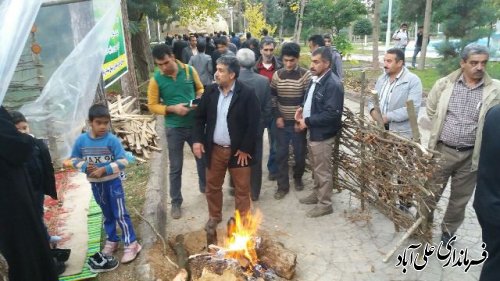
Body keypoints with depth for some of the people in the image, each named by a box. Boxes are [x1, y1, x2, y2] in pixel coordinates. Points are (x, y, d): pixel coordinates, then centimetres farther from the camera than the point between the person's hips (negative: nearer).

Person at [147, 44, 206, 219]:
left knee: (203, 159, 19)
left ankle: (205, 187, 45)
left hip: (195, 124, 2)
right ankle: (176, 202, 26)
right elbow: (152, 105, -6)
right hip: (174, 128, -2)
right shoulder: (156, 79, -10)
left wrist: (200, 97, -14)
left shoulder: (189, 70, -6)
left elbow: (200, 89, 8)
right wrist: (172, 108, -21)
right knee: (175, 168, 9)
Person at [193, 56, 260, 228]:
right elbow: (200, 117, 8)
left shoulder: (247, 94, -14)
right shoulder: (211, 91, 0)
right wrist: (198, 140, -1)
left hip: (238, 151, -4)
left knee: (242, 189, 9)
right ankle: (214, 216, 39)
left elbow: (253, 124, -13)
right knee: (212, 186, 17)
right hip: (214, 149, 4)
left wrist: (245, 149, -13)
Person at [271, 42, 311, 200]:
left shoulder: (305, 75, -10)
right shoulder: (277, 75, 0)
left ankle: (298, 177, 36)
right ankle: (283, 186, 18)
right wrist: (277, 117, -3)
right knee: (281, 155, 6)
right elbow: (272, 98, 7)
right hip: (281, 122, 2)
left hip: (298, 123, -2)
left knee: (299, 153, 10)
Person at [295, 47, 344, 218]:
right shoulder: (315, 80, 7)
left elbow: (333, 114, -26)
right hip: (312, 131, 9)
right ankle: (317, 194, 40)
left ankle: (325, 204, 19)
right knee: (315, 167, 22)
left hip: (322, 134, -9)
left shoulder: (333, 85, -22)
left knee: (323, 170, 5)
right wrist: (303, 109, 0)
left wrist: (307, 121, -21)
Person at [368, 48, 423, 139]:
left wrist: (388, 117, -24)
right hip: (380, 129, 6)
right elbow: (372, 99, 14)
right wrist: (373, 110, -10)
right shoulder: (381, 78, 11)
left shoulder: (413, 81, -10)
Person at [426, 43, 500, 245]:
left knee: (460, 198, 15)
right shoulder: (444, 84, -4)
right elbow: (431, 109, 11)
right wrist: (441, 128, 7)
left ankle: (448, 231, 36)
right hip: (442, 150, 0)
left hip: (471, 155, 0)